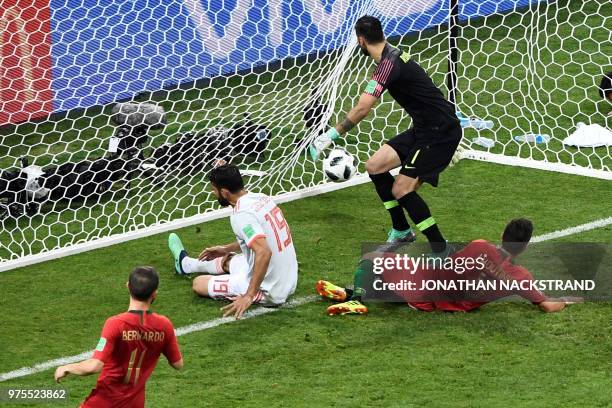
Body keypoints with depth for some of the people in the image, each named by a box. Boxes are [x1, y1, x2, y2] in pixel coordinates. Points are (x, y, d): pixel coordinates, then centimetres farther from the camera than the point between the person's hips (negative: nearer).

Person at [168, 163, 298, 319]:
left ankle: (186, 264, 42)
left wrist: (248, 296, -33)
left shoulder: (241, 215, -25)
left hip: (268, 292, -8)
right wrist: (227, 249, 29)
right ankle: (186, 264, 61)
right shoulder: (261, 198, 1)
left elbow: (264, 253, -37)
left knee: (199, 284, 6)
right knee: (228, 260, 32)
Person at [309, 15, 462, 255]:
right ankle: (402, 231, 21)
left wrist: (331, 136, -25)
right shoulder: (393, 55, 10)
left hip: (440, 131, -10)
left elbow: (363, 109, -30)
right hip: (424, 128, 10)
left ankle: (441, 251, -2)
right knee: (375, 166, 8)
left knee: (402, 190, -13)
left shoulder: (389, 64, -21)